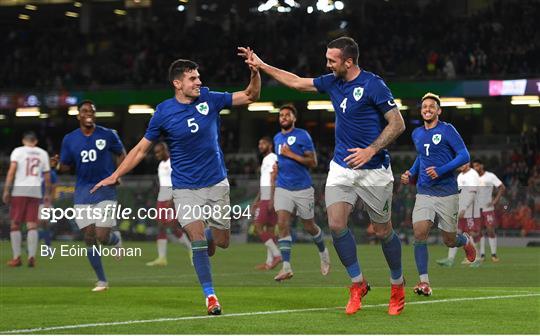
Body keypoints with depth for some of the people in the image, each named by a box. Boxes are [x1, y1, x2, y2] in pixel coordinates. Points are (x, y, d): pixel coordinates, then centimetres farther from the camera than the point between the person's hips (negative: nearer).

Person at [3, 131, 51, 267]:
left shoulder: (18, 151, 2)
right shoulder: (43, 153, 12)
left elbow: (12, 170, -9)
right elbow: (47, 176, 12)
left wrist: (6, 190, -9)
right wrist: (47, 194, 21)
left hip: (19, 190, -2)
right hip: (36, 191, 2)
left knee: (15, 224, 5)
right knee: (32, 225, 4)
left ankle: (16, 257, 3)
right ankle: (32, 257, -5)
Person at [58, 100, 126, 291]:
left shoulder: (107, 135, -1)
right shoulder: (69, 139, 4)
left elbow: (121, 154, 11)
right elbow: (66, 167, 9)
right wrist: (57, 166, -13)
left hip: (105, 191, -2)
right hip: (82, 192, 2)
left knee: (102, 236, -12)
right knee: (89, 237, -1)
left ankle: (115, 238, 27)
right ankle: (101, 281, 10)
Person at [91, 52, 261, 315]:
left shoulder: (209, 99, -4)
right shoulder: (164, 113, -9)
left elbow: (250, 96, 3)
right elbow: (141, 149, -2)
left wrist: (254, 71, -16)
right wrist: (115, 176, -5)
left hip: (216, 183, 3)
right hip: (185, 187, -3)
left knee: (222, 241, 6)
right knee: (197, 238, -16)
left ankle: (206, 240, 43)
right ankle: (210, 296, -6)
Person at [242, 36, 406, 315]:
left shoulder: (373, 85, -14)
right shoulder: (332, 82, 6)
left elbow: (397, 123, -14)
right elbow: (297, 82, 20)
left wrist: (371, 151, -22)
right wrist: (262, 66, 20)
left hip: (373, 170, -6)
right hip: (341, 167, 6)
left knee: (383, 231, 3)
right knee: (336, 224, -9)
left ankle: (398, 287, 24)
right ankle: (358, 284, 6)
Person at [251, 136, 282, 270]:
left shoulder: (272, 159, -8)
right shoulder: (266, 160, 23)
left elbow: (273, 180, -17)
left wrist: (271, 199, -24)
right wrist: (257, 200, 26)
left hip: (269, 199, -10)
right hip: (265, 198, 10)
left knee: (258, 227, -12)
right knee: (269, 229, 7)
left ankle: (277, 254, -15)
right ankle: (270, 262, 6)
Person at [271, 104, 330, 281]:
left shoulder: (303, 135, -7)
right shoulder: (277, 138, 12)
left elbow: (313, 162, -12)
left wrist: (291, 155, -18)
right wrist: (275, 167, 11)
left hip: (303, 188, -4)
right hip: (282, 188, 4)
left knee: (309, 227, 8)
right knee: (283, 224, -14)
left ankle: (323, 252, 38)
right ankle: (286, 267, -18)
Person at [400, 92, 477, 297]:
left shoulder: (447, 130, -5)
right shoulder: (417, 134, 12)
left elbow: (464, 156, -11)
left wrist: (441, 170, -22)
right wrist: (411, 174, 13)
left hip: (447, 193, -4)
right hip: (424, 193, 4)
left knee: (449, 241, 4)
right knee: (419, 233, -18)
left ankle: (466, 241, 42)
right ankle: (424, 282, -16)